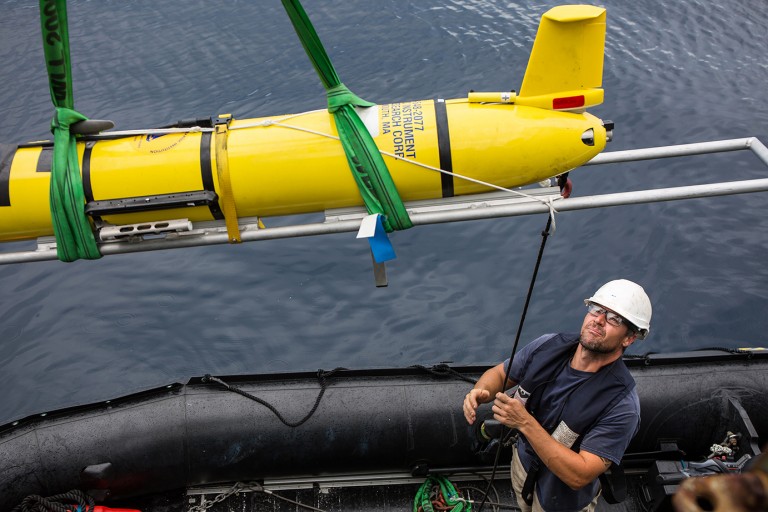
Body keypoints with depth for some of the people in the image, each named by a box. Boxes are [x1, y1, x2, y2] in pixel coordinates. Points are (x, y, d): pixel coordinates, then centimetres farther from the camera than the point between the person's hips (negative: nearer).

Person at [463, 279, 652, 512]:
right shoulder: (548, 347, -19)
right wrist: (480, 392, -27)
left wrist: (526, 423, -42)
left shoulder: (621, 405, -35)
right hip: (523, 458, 5)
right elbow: (499, 373, -3)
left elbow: (579, 476, -36)